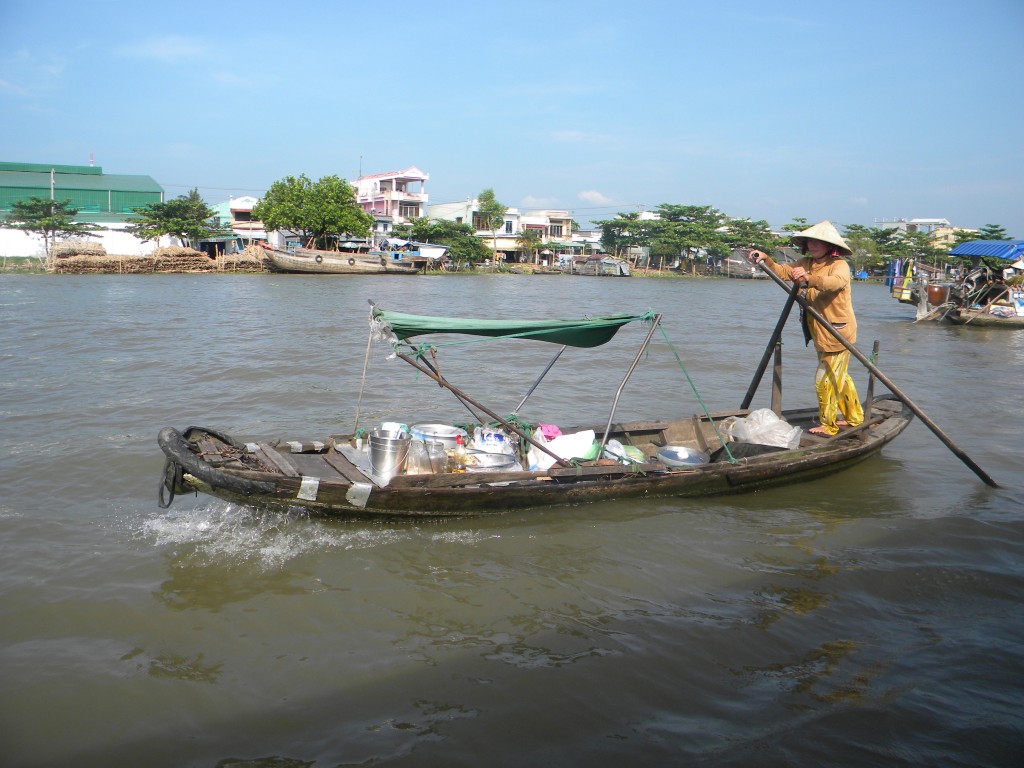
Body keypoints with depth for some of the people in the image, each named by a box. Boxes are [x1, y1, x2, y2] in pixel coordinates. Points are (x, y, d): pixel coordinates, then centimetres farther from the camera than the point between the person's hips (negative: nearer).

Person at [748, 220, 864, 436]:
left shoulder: (839, 265, -16)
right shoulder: (806, 264, 9)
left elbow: (836, 281, -37)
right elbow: (784, 272, 0)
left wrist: (809, 278, -54)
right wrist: (766, 260, -17)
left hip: (837, 333, -9)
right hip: (819, 334, 9)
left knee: (825, 380, -5)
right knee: (839, 377, 20)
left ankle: (828, 425, 8)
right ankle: (854, 417, 35)